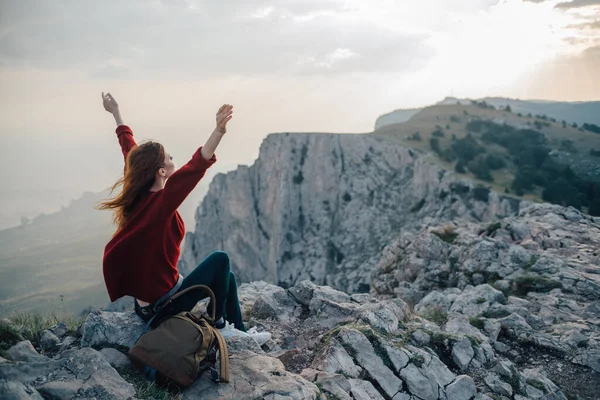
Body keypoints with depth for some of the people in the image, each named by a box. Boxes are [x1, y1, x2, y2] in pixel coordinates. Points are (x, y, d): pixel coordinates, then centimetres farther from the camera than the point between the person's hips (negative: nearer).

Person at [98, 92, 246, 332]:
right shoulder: (160, 203, -26)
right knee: (220, 260, -3)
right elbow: (194, 169, -43)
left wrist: (116, 113, 22)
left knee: (227, 277, 14)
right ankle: (218, 325, 9)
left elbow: (130, 149, 9)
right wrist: (219, 132, -53)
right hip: (163, 305, -8)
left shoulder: (136, 195, -4)